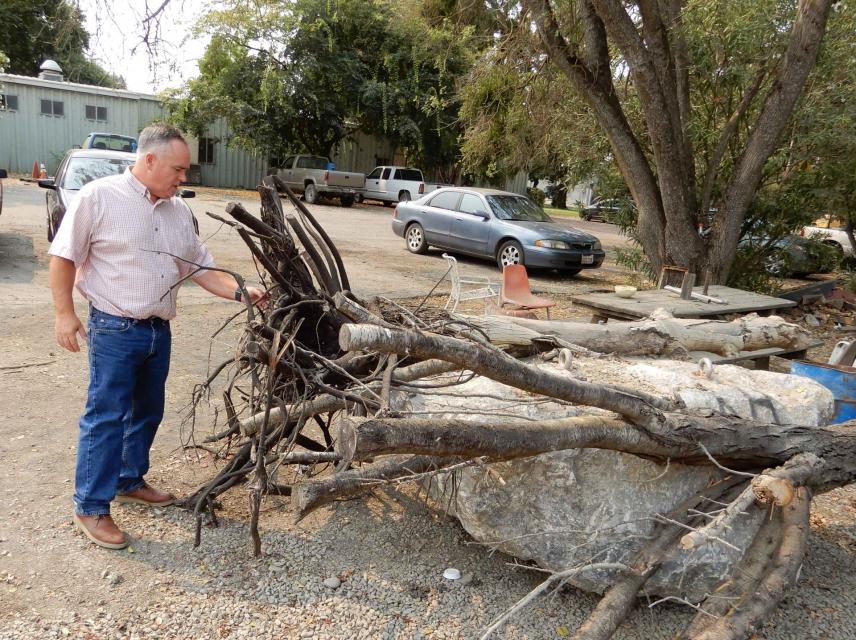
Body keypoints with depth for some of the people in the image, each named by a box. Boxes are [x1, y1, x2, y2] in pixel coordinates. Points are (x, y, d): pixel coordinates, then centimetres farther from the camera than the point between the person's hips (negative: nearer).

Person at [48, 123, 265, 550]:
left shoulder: (179, 211, 9)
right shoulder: (99, 197, -10)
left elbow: (201, 268, 10)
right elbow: (63, 257, -7)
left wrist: (241, 292, -3)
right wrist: (64, 314, -10)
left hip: (159, 331, 7)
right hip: (114, 330, -6)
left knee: (147, 414, 17)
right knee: (106, 417, -2)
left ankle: (130, 481, 35)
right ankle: (90, 507, 11)